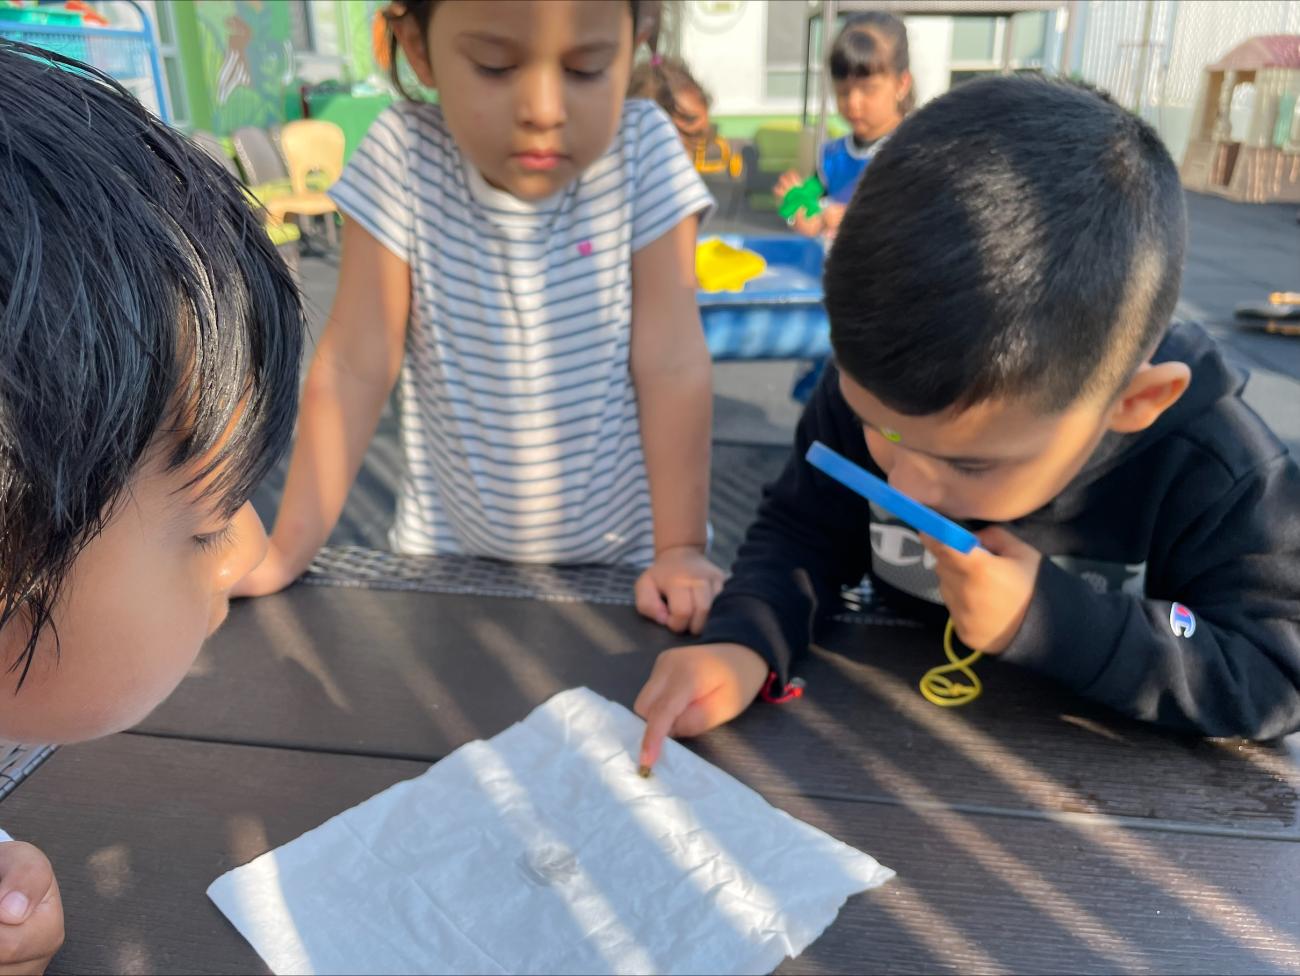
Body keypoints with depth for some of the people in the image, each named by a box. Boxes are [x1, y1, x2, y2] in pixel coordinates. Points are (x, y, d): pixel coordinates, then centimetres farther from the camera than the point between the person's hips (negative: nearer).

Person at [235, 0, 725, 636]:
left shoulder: (642, 155, -15)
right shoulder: (402, 159, -13)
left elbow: (670, 367, -15)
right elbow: (354, 367, -12)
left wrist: (680, 548, -14)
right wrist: (287, 551, -12)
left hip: (623, 552, -1)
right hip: (450, 551, 2)